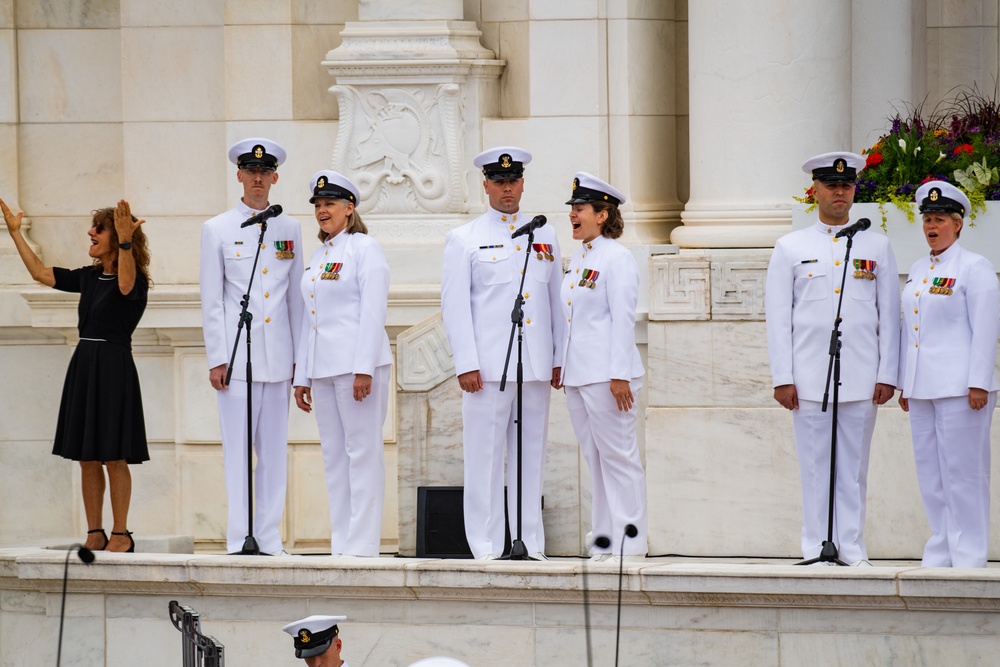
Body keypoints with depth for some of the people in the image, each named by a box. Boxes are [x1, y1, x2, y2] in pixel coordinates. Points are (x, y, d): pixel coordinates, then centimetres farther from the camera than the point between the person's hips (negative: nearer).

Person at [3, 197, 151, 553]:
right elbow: (40, 273, 19)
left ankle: (121, 534, 3)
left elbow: (126, 285, -33)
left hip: (113, 369, -7)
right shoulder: (89, 277, 12)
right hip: (83, 364, 7)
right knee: (87, 457, 7)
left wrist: (125, 241, -47)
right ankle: (95, 533, 12)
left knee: (114, 457, -4)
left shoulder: (136, 279, -9)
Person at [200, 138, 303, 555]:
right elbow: (211, 301, 2)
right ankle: (239, 540, -3)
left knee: (274, 449, 4)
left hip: (279, 357, 3)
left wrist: (300, 356, 8)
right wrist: (216, 358, -5)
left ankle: (269, 538, 8)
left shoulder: (289, 229, 12)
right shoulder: (218, 230, 4)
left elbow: (296, 296, 13)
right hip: (237, 355, -3)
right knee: (238, 449, -5)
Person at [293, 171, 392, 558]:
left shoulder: (365, 248, -4)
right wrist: (301, 377, 16)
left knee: (362, 451, -6)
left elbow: (373, 312, -12)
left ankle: (362, 544, -7)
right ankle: (341, 543, 10)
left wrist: (363, 369, -19)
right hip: (323, 367, 8)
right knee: (333, 454, 7)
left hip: (357, 362, -8)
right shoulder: (318, 256, 18)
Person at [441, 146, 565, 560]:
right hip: (488, 367, -3)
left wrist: (560, 358, 9)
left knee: (531, 455, 5)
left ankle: (530, 543, 9)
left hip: (536, 367, 3)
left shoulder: (544, 237, 15)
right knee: (486, 456, -4)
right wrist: (466, 364, -9)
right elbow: (454, 305, -1)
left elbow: (556, 299, 16)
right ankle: (487, 546, -1)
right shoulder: (464, 240, 4)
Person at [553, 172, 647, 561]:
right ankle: (605, 544, 14)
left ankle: (630, 545, -3)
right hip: (577, 375, 9)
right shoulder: (578, 259, 16)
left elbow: (623, 318, -14)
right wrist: (561, 367, 18)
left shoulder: (617, 258, -9)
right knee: (595, 459, 10)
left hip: (606, 374, -9)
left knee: (618, 457, -5)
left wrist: (619, 375, -19)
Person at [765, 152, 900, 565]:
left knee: (853, 467, 2)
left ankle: (852, 550, 5)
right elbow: (778, 318, 5)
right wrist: (782, 378, -2)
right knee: (815, 467, -1)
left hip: (861, 379, 1)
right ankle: (816, 550, 2)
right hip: (810, 378, -1)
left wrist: (887, 375, 1)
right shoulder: (790, 248, 8)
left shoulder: (877, 247, 11)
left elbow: (889, 315, 9)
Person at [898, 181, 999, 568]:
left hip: (960, 387, -8)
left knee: (963, 470, -6)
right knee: (930, 472, 8)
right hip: (924, 388, 8)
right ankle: (941, 553, 14)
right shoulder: (918, 271, 17)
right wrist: (904, 384, 18)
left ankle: (968, 556, -2)